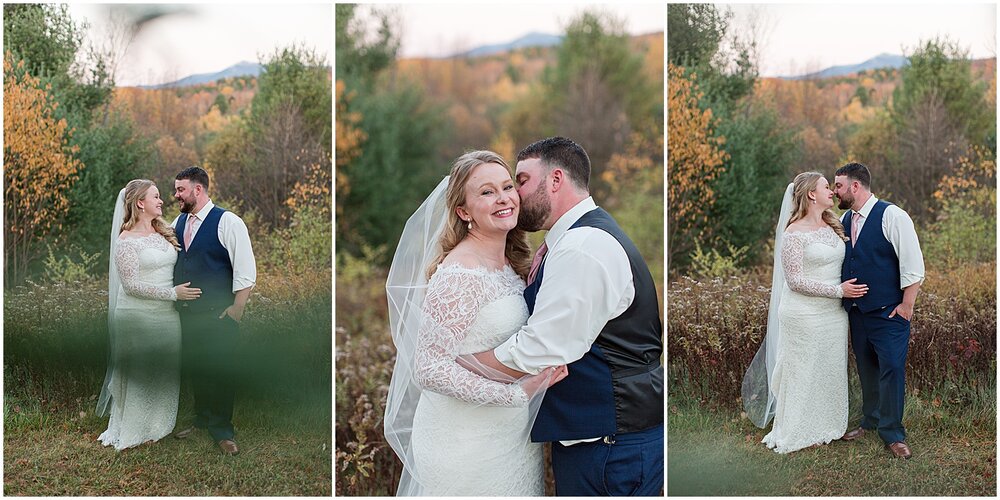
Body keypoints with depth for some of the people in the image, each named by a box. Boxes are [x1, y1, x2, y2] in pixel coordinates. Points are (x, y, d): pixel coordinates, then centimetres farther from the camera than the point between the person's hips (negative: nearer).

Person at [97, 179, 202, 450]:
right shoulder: (127, 240, -11)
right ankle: (131, 431, 17)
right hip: (138, 316, -6)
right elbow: (131, 284, -16)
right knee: (138, 372, 3)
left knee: (164, 371, 12)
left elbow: (178, 266, 21)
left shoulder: (164, 233, 9)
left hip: (167, 316, 6)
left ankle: (156, 425, 25)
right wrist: (173, 293, -18)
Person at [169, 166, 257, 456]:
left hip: (217, 313, -6)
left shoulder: (227, 222, -12)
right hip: (185, 312, 6)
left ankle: (222, 431, 17)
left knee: (220, 372, 2)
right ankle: (202, 419, 34)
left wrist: (236, 311, -15)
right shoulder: (178, 223, 9)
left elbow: (246, 270, -13)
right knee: (193, 368, 16)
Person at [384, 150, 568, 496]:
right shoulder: (458, 275, -21)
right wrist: (517, 392, -25)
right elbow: (428, 370, -23)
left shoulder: (511, 263, 5)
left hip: (513, 434, 8)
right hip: (467, 441, -8)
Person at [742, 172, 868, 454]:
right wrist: (838, 290, -18)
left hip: (834, 314, 7)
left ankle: (826, 426, 27)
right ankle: (800, 433, 16)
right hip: (805, 316, -7)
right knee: (804, 373, 3)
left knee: (831, 372, 14)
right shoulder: (794, 233, -14)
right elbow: (795, 280, -17)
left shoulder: (832, 227, 8)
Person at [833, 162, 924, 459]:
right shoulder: (845, 220, 8)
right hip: (857, 310, 7)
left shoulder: (892, 216, -13)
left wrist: (906, 306, -14)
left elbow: (913, 264, -14)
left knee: (891, 368, -5)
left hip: (888, 312, -7)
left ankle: (892, 434, 5)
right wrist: (844, 297, 11)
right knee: (866, 368, 15)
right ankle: (871, 421, 30)